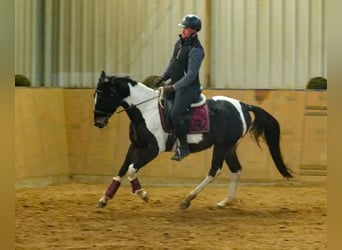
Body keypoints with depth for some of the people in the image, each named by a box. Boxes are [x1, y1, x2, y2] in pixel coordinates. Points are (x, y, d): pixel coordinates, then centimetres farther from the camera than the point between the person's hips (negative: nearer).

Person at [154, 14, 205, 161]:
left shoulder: (196, 50, -20)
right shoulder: (179, 43, 8)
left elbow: (191, 75, -24)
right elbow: (172, 64, 20)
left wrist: (174, 87, -27)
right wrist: (163, 78, 7)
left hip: (189, 88, -10)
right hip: (176, 85, 10)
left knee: (175, 115, -23)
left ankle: (184, 147, -7)